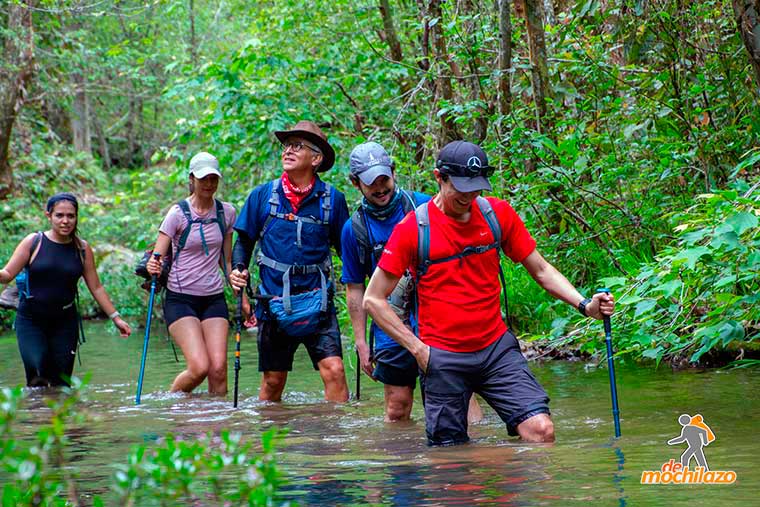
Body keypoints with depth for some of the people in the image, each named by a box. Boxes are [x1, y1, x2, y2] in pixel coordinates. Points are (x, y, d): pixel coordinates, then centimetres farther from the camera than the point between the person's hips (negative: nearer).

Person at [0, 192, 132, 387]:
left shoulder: (82, 249, 4)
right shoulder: (34, 242, -2)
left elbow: (96, 288, 9)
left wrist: (115, 317, 6)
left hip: (65, 322, 2)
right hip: (31, 321, -2)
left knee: (62, 382, -1)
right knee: (37, 371, -19)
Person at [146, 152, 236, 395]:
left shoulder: (226, 213, 6)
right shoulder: (178, 213, -6)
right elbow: (157, 257, -7)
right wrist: (153, 267, -29)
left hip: (214, 298, 4)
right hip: (180, 299, -4)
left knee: (219, 368, -10)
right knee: (200, 367, -16)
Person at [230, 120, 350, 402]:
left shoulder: (332, 199, -1)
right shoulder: (262, 195, 2)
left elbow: (346, 249, 7)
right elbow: (244, 241, 11)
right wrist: (237, 270, -6)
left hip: (317, 304, -1)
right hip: (274, 302, 1)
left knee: (333, 370, -15)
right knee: (273, 380, 10)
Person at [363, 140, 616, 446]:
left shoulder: (498, 214, 3)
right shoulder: (413, 228, -7)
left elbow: (541, 270, 10)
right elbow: (373, 300, -3)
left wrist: (583, 305, -6)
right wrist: (417, 348, -9)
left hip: (497, 348, 2)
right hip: (443, 357, -2)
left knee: (541, 429, -13)